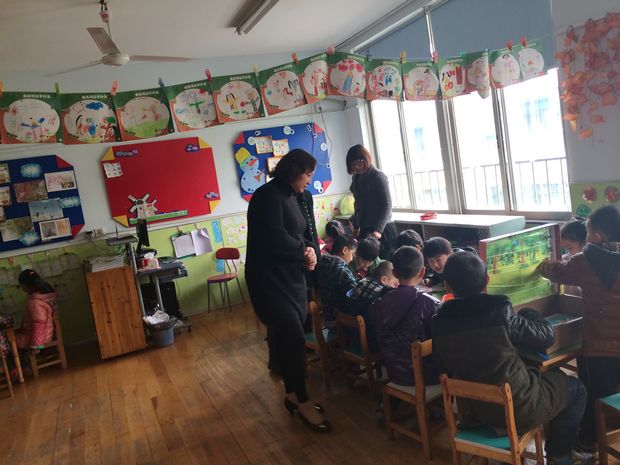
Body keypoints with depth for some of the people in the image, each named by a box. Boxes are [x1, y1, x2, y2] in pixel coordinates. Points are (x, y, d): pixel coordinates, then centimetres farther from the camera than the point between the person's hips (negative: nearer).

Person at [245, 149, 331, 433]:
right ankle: (303, 401, 8)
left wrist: (306, 254, -4)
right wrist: (304, 251, -9)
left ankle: (292, 394, 28)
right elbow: (275, 240, -25)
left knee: (289, 337, 14)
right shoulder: (267, 196, -16)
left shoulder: (289, 197, 13)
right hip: (269, 279, -9)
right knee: (294, 338, -7)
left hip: (291, 277, 9)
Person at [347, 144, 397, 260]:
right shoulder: (357, 178, 10)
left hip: (382, 229, -6)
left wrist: (378, 230, -21)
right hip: (364, 229, 6)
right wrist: (355, 224, 19)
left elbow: (387, 205, -14)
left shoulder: (378, 176, -10)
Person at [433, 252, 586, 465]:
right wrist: (528, 312, 9)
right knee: (576, 388, 24)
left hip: (478, 410, 5)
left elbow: (444, 369, 1)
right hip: (520, 409, -5)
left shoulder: (439, 323, -12)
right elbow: (546, 336, -9)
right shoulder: (500, 312, -24)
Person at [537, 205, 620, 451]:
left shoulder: (587, 261, -13)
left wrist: (544, 265, 26)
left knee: (592, 395, 17)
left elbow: (559, 272, 5)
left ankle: (588, 442, 31)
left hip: (598, 347, -2)